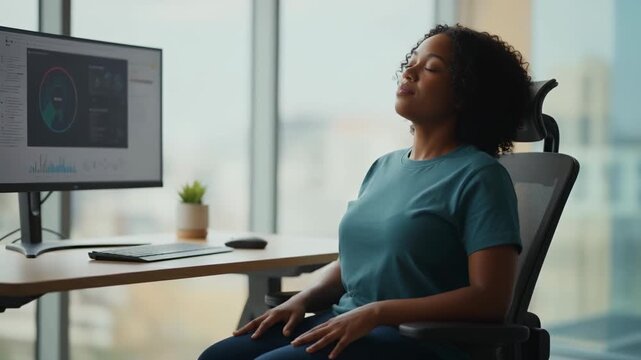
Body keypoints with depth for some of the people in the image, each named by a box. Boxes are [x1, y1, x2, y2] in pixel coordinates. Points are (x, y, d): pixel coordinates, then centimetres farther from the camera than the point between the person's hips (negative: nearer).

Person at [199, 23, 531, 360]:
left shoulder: (479, 176, -7)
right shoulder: (384, 167, 16)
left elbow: (491, 299, -15)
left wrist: (376, 312, -19)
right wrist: (303, 299, 2)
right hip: (346, 321, 7)